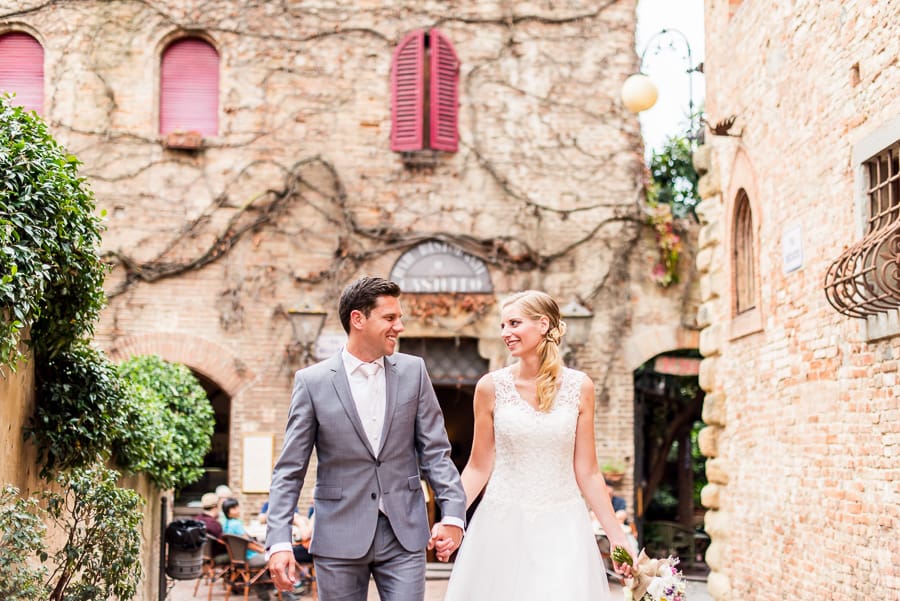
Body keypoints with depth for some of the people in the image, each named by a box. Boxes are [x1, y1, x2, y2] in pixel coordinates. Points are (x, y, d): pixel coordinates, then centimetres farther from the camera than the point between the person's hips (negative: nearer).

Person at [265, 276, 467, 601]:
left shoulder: (413, 371, 3)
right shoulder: (312, 381, -3)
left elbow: (434, 450, 3)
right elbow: (290, 469, -3)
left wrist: (453, 513, -10)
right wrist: (279, 541, -11)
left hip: (404, 535, 2)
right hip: (340, 537, -1)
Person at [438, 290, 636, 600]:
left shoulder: (580, 387, 0)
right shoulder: (491, 386, -2)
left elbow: (587, 472, 3)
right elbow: (478, 467, 3)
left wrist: (617, 536, 1)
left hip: (562, 528, 0)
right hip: (502, 527, 0)